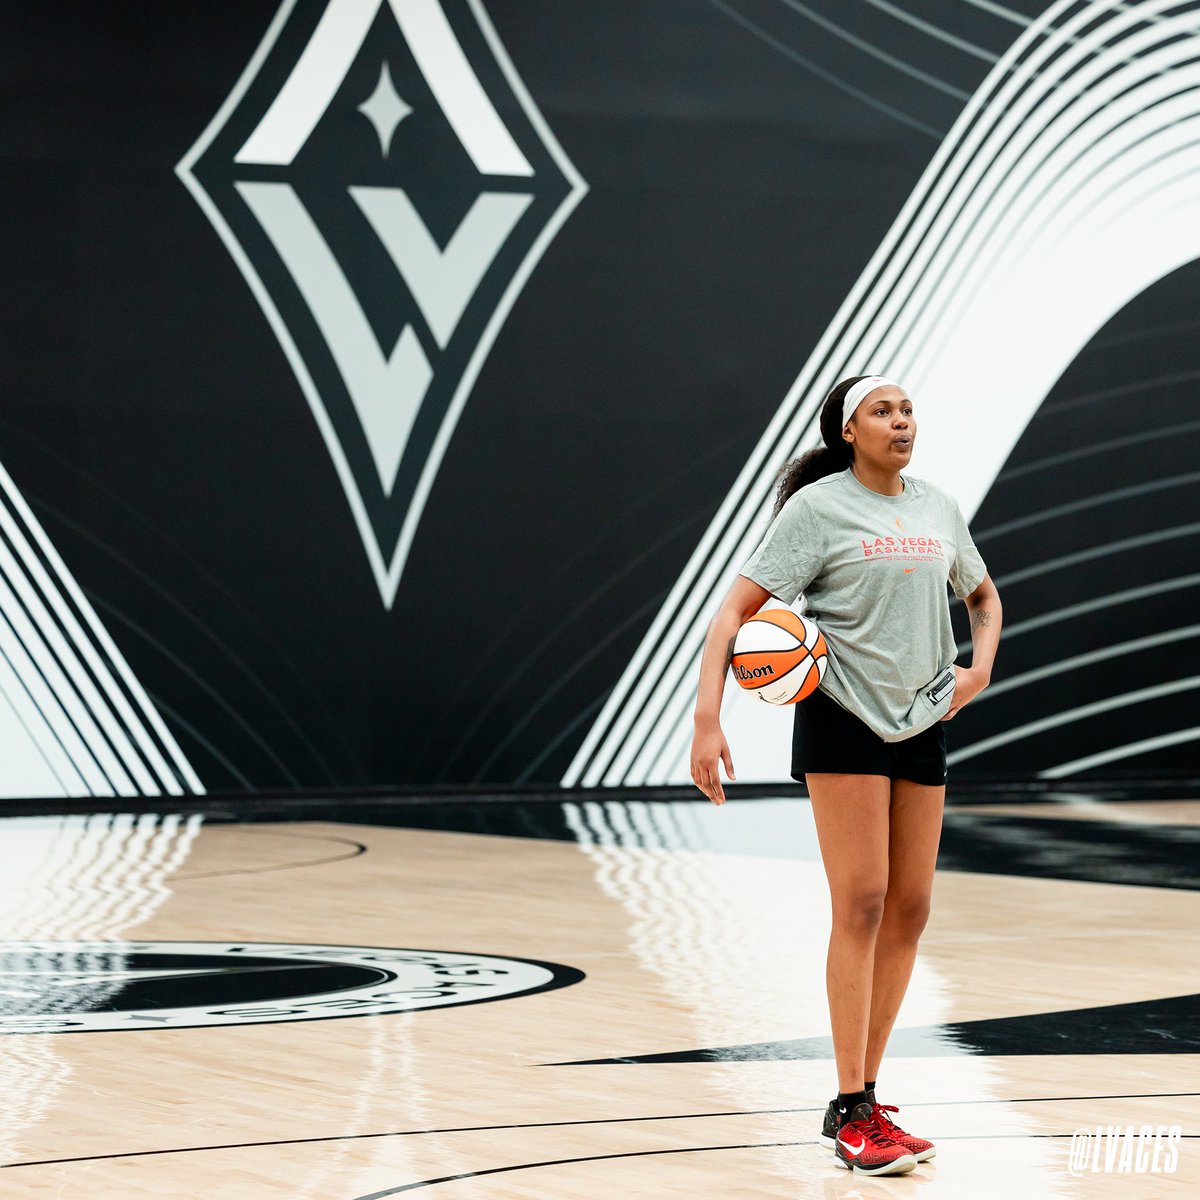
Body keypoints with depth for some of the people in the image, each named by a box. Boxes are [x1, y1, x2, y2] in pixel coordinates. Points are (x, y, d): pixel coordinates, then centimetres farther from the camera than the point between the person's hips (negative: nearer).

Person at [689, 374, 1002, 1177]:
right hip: (842, 720, -6)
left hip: (922, 723, 6)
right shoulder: (818, 508, -7)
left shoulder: (938, 509, 10)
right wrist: (707, 722, -23)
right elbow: (737, 610, -11)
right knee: (861, 906, -11)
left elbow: (984, 594, 27)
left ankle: (865, 1102, 14)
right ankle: (852, 1114, -6)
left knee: (910, 912, 4)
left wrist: (981, 666, 7)